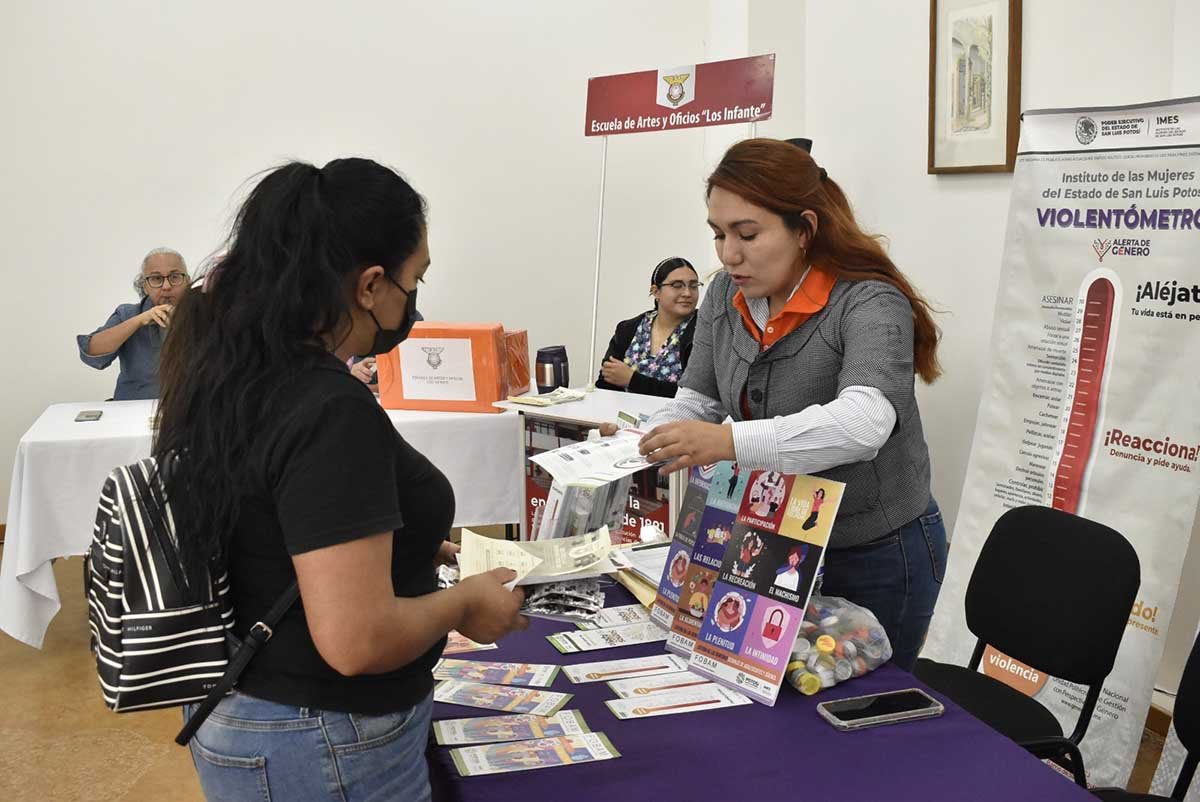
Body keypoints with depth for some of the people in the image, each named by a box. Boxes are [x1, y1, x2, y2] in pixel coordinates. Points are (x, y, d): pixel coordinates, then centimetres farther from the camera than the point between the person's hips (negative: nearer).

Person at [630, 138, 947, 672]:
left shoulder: (869, 304, -23)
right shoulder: (726, 294, -2)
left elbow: (864, 420, -40)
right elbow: (697, 399, 3)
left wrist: (730, 442, -52)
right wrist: (642, 442, -17)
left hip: (878, 555, -6)